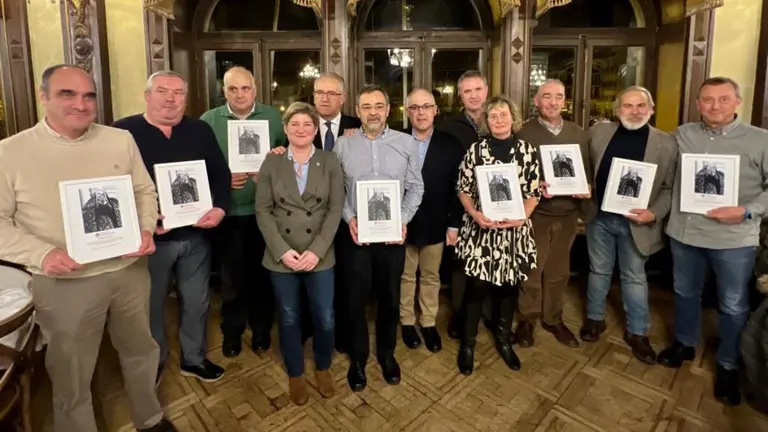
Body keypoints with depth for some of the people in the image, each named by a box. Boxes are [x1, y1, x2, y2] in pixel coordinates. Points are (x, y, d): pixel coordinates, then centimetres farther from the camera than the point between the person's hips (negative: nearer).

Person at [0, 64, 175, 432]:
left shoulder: (121, 140, 1)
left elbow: (145, 191, 8)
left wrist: (146, 229, -10)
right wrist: (42, 254, -19)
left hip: (130, 271, 3)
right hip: (65, 283, -3)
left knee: (140, 351, 22)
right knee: (72, 377, 14)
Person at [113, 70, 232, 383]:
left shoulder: (200, 131, 5)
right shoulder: (123, 132, -4)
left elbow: (220, 173, 6)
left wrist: (220, 208, -11)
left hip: (196, 235, 3)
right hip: (150, 237, -2)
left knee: (197, 301, 15)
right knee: (151, 305, 14)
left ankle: (194, 359, 37)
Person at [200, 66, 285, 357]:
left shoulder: (274, 117, 4)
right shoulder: (209, 121, 2)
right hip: (228, 212, 0)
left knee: (262, 273, 12)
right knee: (232, 275, 12)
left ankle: (261, 328, 31)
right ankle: (232, 331, 31)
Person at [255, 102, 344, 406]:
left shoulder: (330, 162, 1)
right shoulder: (271, 162, 2)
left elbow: (335, 208, -5)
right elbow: (263, 210, -2)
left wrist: (317, 250, -13)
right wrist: (282, 250, -12)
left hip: (320, 254, 0)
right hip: (281, 256, 1)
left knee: (325, 318, 5)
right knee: (289, 318, 13)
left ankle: (323, 367, 35)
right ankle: (295, 374, 36)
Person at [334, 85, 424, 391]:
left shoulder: (407, 143, 1)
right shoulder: (343, 145, 1)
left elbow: (416, 187, 2)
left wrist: (403, 220, -9)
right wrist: (349, 218, -11)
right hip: (356, 234, 0)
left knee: (390, 297, 14)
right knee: (356, 298, 10)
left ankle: (387, 353, 36)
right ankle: (358, 358, 31)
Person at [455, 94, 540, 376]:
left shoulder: (528, 151, 1)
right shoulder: (476, 150, -2)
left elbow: (534, 192, 3)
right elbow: (463, 189, 1)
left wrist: (521, 216, -13)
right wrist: (474, 214, -15)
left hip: (515, 230, 2)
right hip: (481, 229, -2)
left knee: (509, 286, 14)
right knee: (476, 287, 3)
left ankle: (503, 340, 35)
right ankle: (467, 343, 22)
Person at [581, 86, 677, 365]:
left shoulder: (666, 143, -6)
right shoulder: (598, 132, -1)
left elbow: (670, 187, -5)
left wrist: (654, 214, -19)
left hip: (636, 223, -1)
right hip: (599, 217, 2)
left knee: (634, 277, 12)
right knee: (599, 271, 16)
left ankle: (637, 332, 28)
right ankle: (595, 319, 34)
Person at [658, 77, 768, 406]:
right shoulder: (682, 134, 3)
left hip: (734, 238, -2)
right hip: (684, 232, 3)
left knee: (733, 305, 11)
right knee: (685, 293, 19)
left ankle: (728, 365, 30)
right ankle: (684, 344, 40)